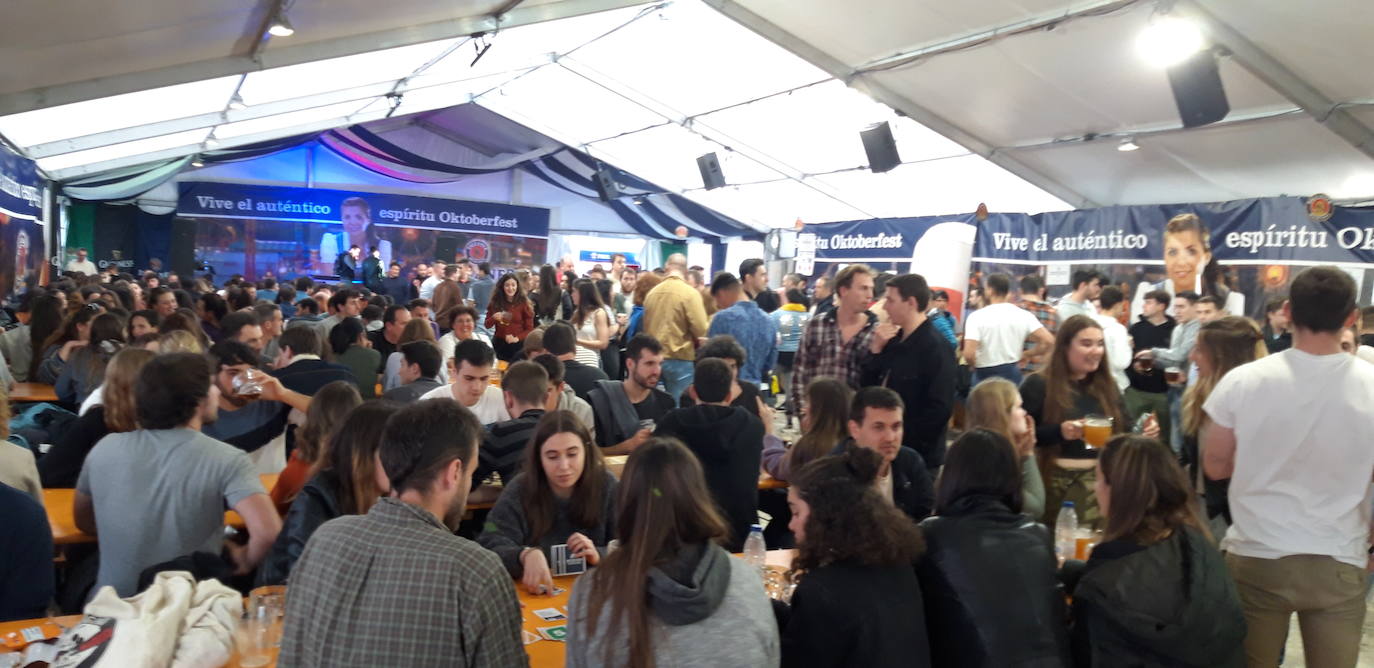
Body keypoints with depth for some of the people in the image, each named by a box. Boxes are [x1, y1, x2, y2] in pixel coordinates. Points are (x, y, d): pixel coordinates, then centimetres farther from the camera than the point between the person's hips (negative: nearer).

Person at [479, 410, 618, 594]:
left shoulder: (607, 487, -2)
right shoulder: (519, 491, -4)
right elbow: (489, 548, -16)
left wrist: (600, 556, -20)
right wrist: (526, 555, -35)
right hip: (535, 594, 0)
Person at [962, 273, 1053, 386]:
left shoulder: (977, 316, -13)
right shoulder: (1023, 315, -1)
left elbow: (969, 354, -22)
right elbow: (1048, 340, -9)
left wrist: (975, 365, 0)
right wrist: (1026, 355, 6)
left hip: (985, 376, -4)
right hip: (1012, 373, 4)